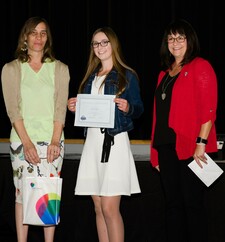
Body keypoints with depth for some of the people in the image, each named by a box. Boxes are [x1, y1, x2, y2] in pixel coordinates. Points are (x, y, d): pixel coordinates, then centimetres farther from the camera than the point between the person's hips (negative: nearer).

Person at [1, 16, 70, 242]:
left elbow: (61, 107, 2)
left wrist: (55, 141, -10)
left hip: (52, 141, 1)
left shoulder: (59, 69, 10)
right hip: (22, 141, -1)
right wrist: (27, 143, -13)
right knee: (23, 193, 0)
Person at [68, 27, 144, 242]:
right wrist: (75, 108, 1)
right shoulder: (90, 77, 17)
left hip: (114, 141, -6)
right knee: (98, 208, 7)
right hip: (92, 141, 6)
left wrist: (127, 108, -21)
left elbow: (138, 109, 0)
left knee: (109, 208, -11)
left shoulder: (127, 76, 1)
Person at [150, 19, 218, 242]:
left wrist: (201, 142, -18)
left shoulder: (200, 67, -3)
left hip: (190, 147, -7)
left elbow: (208, 109, -11)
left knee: (192, 203, -4)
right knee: (172, 204, 9)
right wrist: (156, 151, 14)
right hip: (166, 146, 7)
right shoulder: (164, 74, 19)